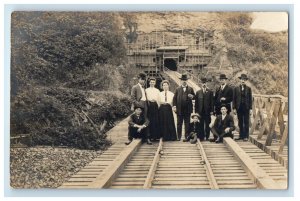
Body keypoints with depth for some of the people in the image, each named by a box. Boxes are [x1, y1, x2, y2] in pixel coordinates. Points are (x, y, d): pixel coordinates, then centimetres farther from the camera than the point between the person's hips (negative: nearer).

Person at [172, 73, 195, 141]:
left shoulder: (190, 89, 9)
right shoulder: (178, 89, 8)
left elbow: (194, 96, 8)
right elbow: (174, 98, 4)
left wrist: (192, 97, -15)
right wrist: (174, 106, -6)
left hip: (187, 109, 0)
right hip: (180, 109, 0)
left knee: (187, 124, 3)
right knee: (179, 124, 4)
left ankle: (187, 136, 8)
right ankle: (179, 137, 9)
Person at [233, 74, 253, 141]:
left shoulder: (248, 89, 5)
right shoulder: (236, 88, 6)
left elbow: (250, 99, 3)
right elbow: (234, 99, 5)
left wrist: (250, 109, -3)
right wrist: (234, 108, -2)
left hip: (246, 107, -1)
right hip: (239, 107, 1)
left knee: (246, 122, -1)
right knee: (240, 122, 5)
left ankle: (246, 136, 3)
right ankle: (241, 135, 11)